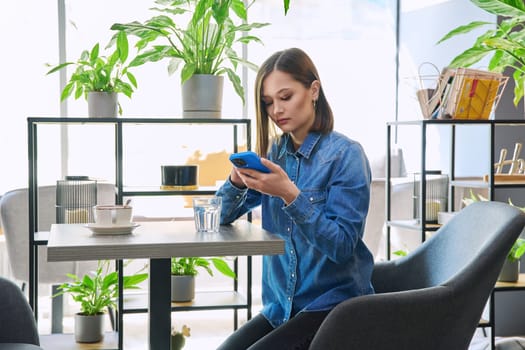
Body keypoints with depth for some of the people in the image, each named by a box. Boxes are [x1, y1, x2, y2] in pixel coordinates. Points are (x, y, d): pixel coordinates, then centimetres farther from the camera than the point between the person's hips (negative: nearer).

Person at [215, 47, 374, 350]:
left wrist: (290, 194, -28)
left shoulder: (346, 154, -10)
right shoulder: (274, 153, 7)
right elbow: (222, 216, 8)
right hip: (281, 306, 5)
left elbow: (342, 245, -17)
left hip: (334, 303, -5)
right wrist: (237, 180, -13)